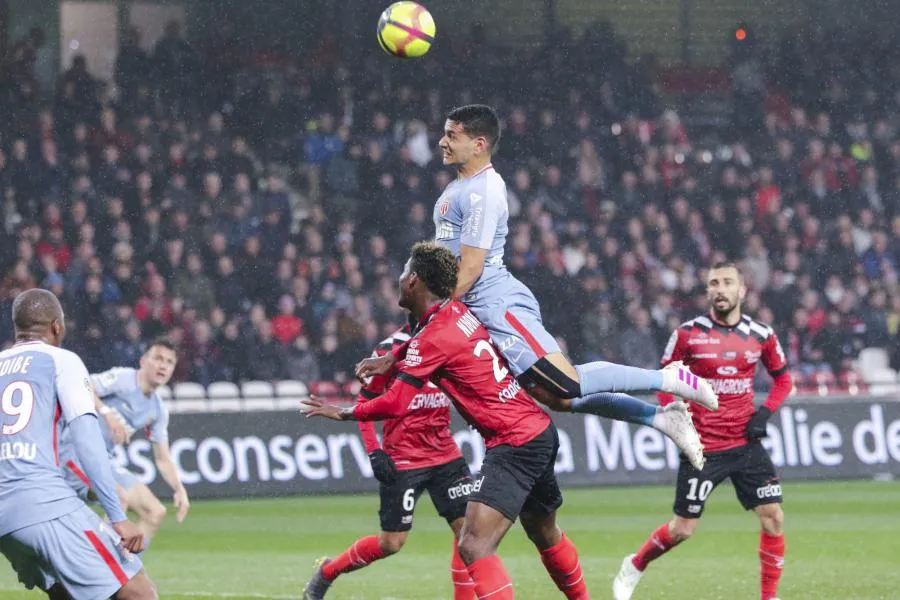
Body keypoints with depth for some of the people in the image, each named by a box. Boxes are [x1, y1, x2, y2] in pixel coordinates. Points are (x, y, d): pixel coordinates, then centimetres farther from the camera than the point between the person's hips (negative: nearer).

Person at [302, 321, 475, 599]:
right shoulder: (391, 349, -10)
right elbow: (364, 402, -5)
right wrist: (374, 451, -13)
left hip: (445, 455, 5)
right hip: (402, 459, -5)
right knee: (391, 543, 0)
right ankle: (326, 573, 24)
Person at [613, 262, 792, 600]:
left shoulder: (761, 335, 1)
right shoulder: (688, 333, -6)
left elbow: (783, 379, 15)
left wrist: (765, 413, -1)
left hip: (746, 444, 3)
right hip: (703, 447, -2)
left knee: (773, 518, -7)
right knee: (682, 529, 1)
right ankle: (633, 568, 28)